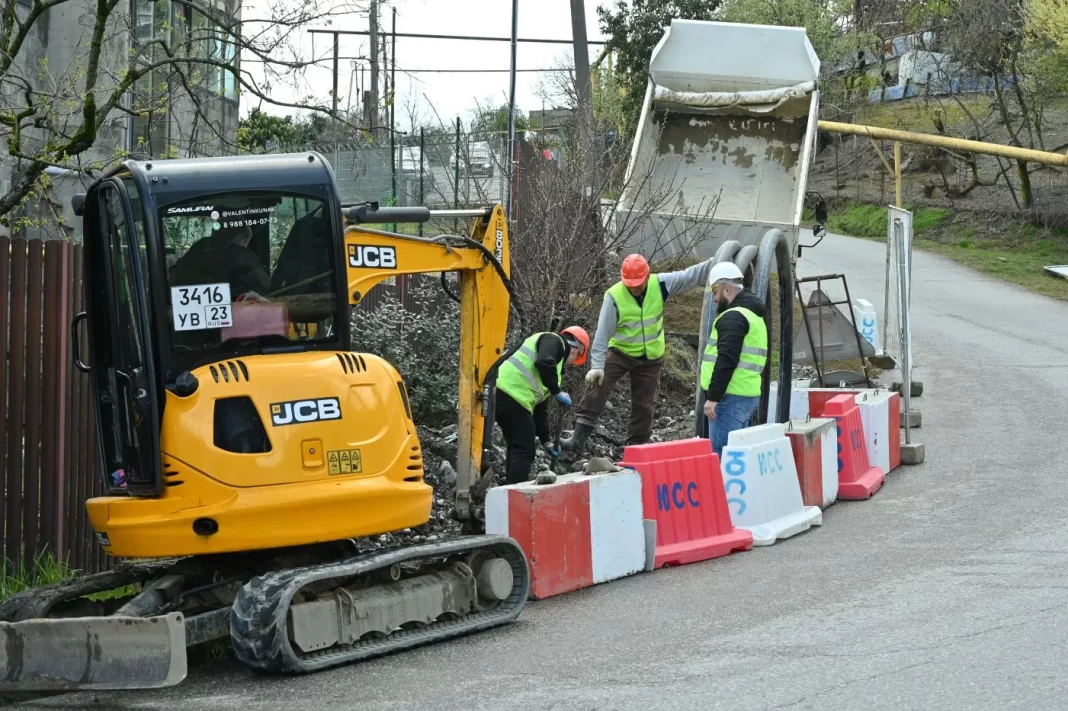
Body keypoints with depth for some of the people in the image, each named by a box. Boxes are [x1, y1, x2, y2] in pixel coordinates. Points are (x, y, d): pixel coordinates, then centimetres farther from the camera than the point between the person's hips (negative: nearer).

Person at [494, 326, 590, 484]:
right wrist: (558, 392, -8)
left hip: (501, 394, 10)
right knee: (524, 451, -6)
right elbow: (544, 363, -19)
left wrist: (546, 441, 27)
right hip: (511, 394, -10)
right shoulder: (554, 341, 5)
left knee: (517, 449, 19)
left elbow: (540, 409, 30)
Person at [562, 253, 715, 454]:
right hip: (620, 352, -3)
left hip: (651, 357, 3)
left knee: (644, 405, 9)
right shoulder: (614, 296, -21)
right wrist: (597, 365, -27)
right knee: (597, 387, -20)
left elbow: (692, 275, -10)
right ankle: (578, 438, -21)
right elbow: (603, 332, -22)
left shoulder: (661, 285, -13)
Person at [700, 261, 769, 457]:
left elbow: (726, 360, -21)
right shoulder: (754, 315, 21)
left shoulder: (733, 317, -12)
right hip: (749, 396, 10)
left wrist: (713, 397, -20)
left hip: (730, 397, -10)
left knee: (721, 455, -12)